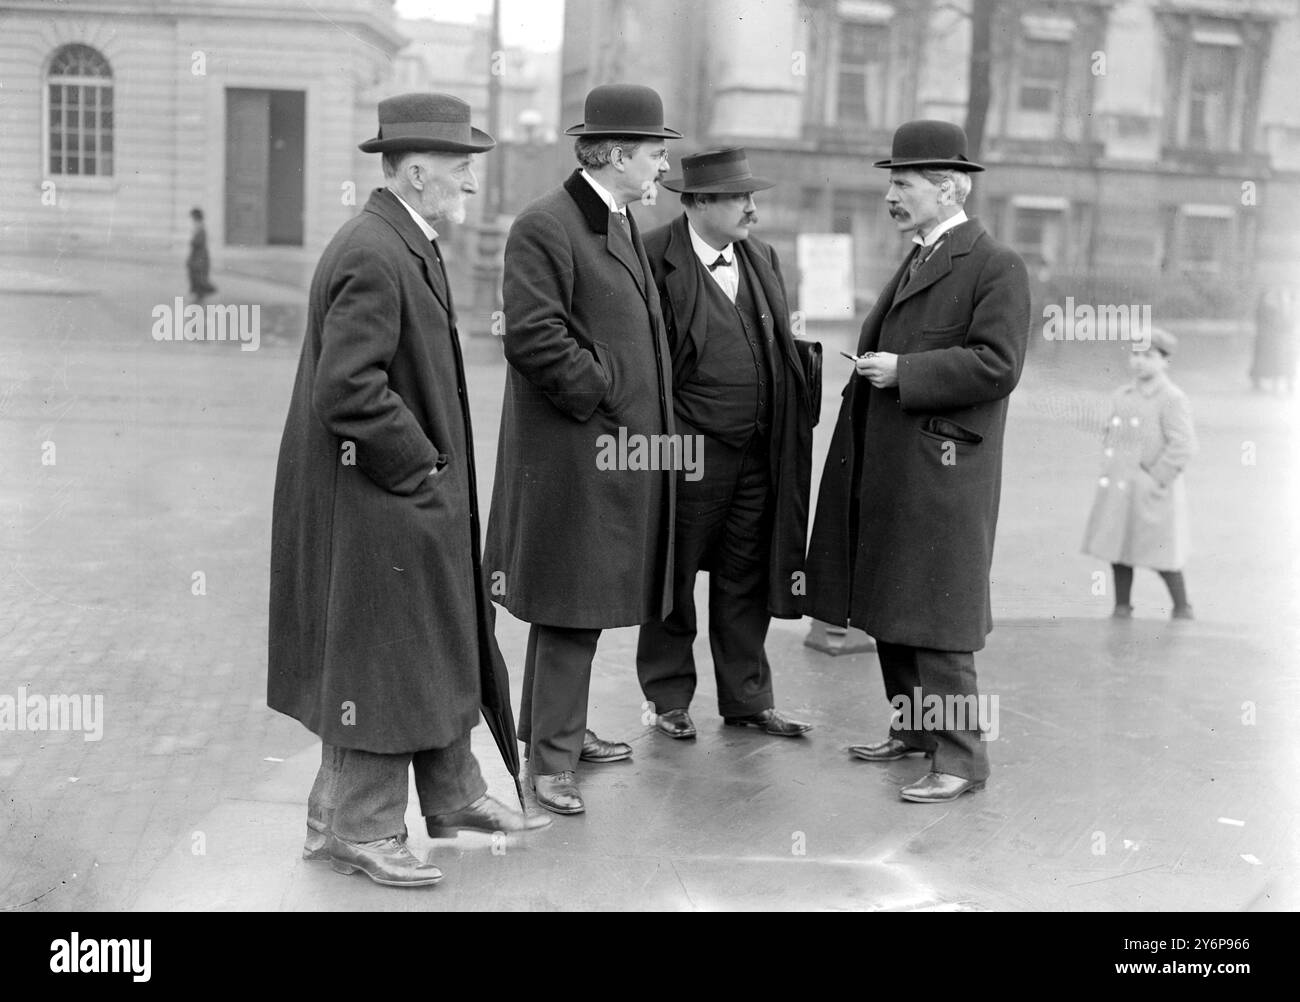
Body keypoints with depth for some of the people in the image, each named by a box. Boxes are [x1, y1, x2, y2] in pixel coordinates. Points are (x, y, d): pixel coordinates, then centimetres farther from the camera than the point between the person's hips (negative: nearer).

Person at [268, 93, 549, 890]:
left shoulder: (411, 247, 12)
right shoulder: (372, 258, -21)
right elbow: (349, 390, -27)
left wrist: (437, 467, 13)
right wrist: (419, 465, -18)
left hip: (421, 496, 10)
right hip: (376, 502, -10)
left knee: (443, 650, 19)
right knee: (378, 659, 2)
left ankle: (454, 795, 34)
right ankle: (356, 827, 17)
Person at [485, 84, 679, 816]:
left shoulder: (626, 225, 16)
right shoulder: (545, 227, -14)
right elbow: (536, 340, -21)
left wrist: (646, 411, 13)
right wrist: (607, 399, -16)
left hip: (624, 448, 9)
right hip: (576, 453, -9)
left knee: (583, 603, 17)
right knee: (572, 606, -3)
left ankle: (562, 728, 30)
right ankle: (551, 758, 7)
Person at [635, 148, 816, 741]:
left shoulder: (762, 259, 13)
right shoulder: (655, 260, -9)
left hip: (759, 454, 6)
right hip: (689, 454, -6)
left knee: (746, 581, 13)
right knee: (674, 579, 7)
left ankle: (747, 698, 25)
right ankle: (669, 698, 21)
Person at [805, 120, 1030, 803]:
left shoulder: (996, 265, -10)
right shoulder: (916, 261, 18)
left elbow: (997, 364, -19)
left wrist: (902, 372, -18)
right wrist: (871, 368, 11)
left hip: (941, 471, -9)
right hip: (886, 467, 9)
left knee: (935, 618, -5)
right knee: (888, 608, 15)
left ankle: (960, 758, 4)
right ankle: (912, 729, 29)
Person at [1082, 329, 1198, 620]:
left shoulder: (1172, 399, -10)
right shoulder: (1121, 396, 11)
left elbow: (1183, 445, -16)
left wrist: (1158, 477, -16)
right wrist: (1108, 469, 10)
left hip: (1151, 490, -6)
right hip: (1117, 487, 6)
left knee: (1161, 557, 0)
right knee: (1117, 548, 8)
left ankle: (1182, 610, 16)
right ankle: (1122, 607, 20)